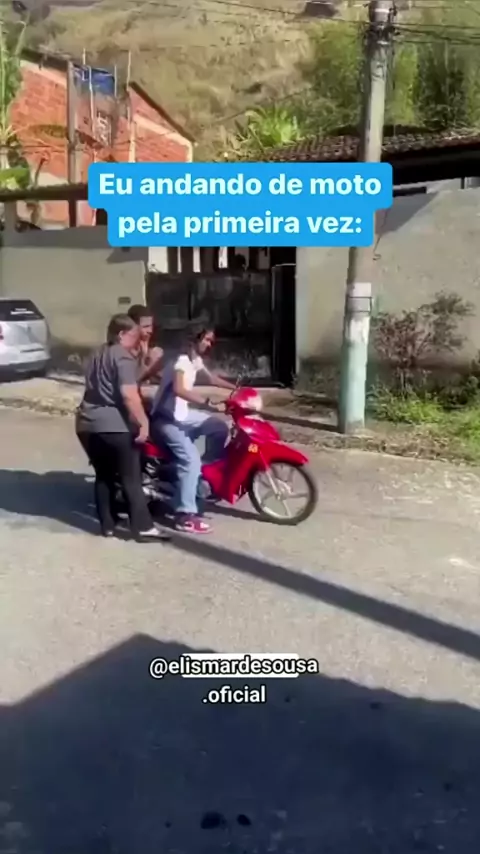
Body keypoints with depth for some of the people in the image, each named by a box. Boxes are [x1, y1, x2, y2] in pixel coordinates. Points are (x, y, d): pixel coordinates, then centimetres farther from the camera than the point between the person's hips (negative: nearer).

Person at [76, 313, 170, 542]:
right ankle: (143, 527, -1)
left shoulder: (98, 355, 19)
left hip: (86, 423, 8)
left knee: (103, 475, 16)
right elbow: (129, 394, -21)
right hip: (114, 424, -8)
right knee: (131, 478, -2)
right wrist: (143, 422, -19)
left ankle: (107, 524, 19)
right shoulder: (124, 357, -9)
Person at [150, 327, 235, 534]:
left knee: (219, 427, 7)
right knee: (191, 459, -21)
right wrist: (208, 403, -45)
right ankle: (185, 516, -18)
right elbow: (179, 389, -39)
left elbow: (212, 378, 26)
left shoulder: (196, 359, 8)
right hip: (165, 419, -10)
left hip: (182, 414, 10)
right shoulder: (182, 360, -22)